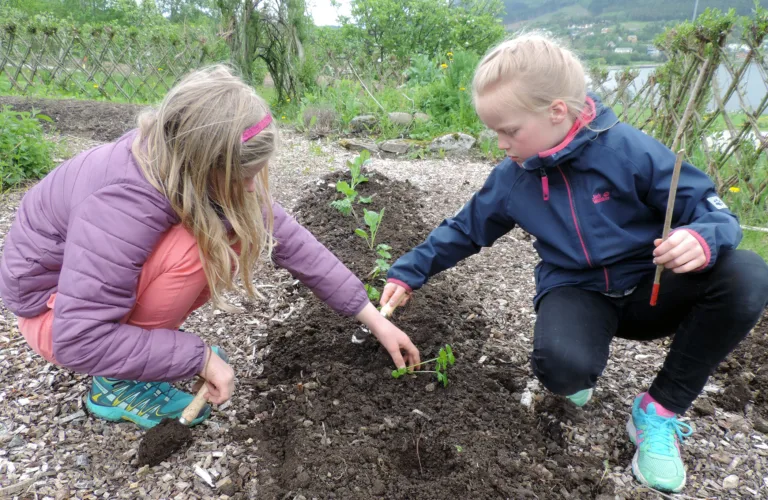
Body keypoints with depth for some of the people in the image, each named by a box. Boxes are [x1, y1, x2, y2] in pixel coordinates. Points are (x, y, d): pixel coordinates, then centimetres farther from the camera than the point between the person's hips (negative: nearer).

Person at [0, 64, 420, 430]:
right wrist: (201, 358, -28)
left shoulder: (197, 168, -16)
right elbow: (79, 338, -36)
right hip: (57, 310, -6)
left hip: (124, 269, 6)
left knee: (244, 237, -12)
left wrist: (373, 319, -14)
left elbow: (288, 239, -15)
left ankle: (154, 336, 3)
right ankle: (117, 381, -11)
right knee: (191, 249, -32)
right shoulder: (125, 202, -38)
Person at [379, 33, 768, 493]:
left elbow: (713, 211, -12)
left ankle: (660, 410, -13)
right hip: (577, 293, 0)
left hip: (650, 287, 1)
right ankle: (582, 366, 8)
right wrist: (408, 273, 6)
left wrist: (703, 239, -37)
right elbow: (464, 229, 8)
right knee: (561, 367, -35)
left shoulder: (629, 150, -16)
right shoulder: (512, 178, -5)